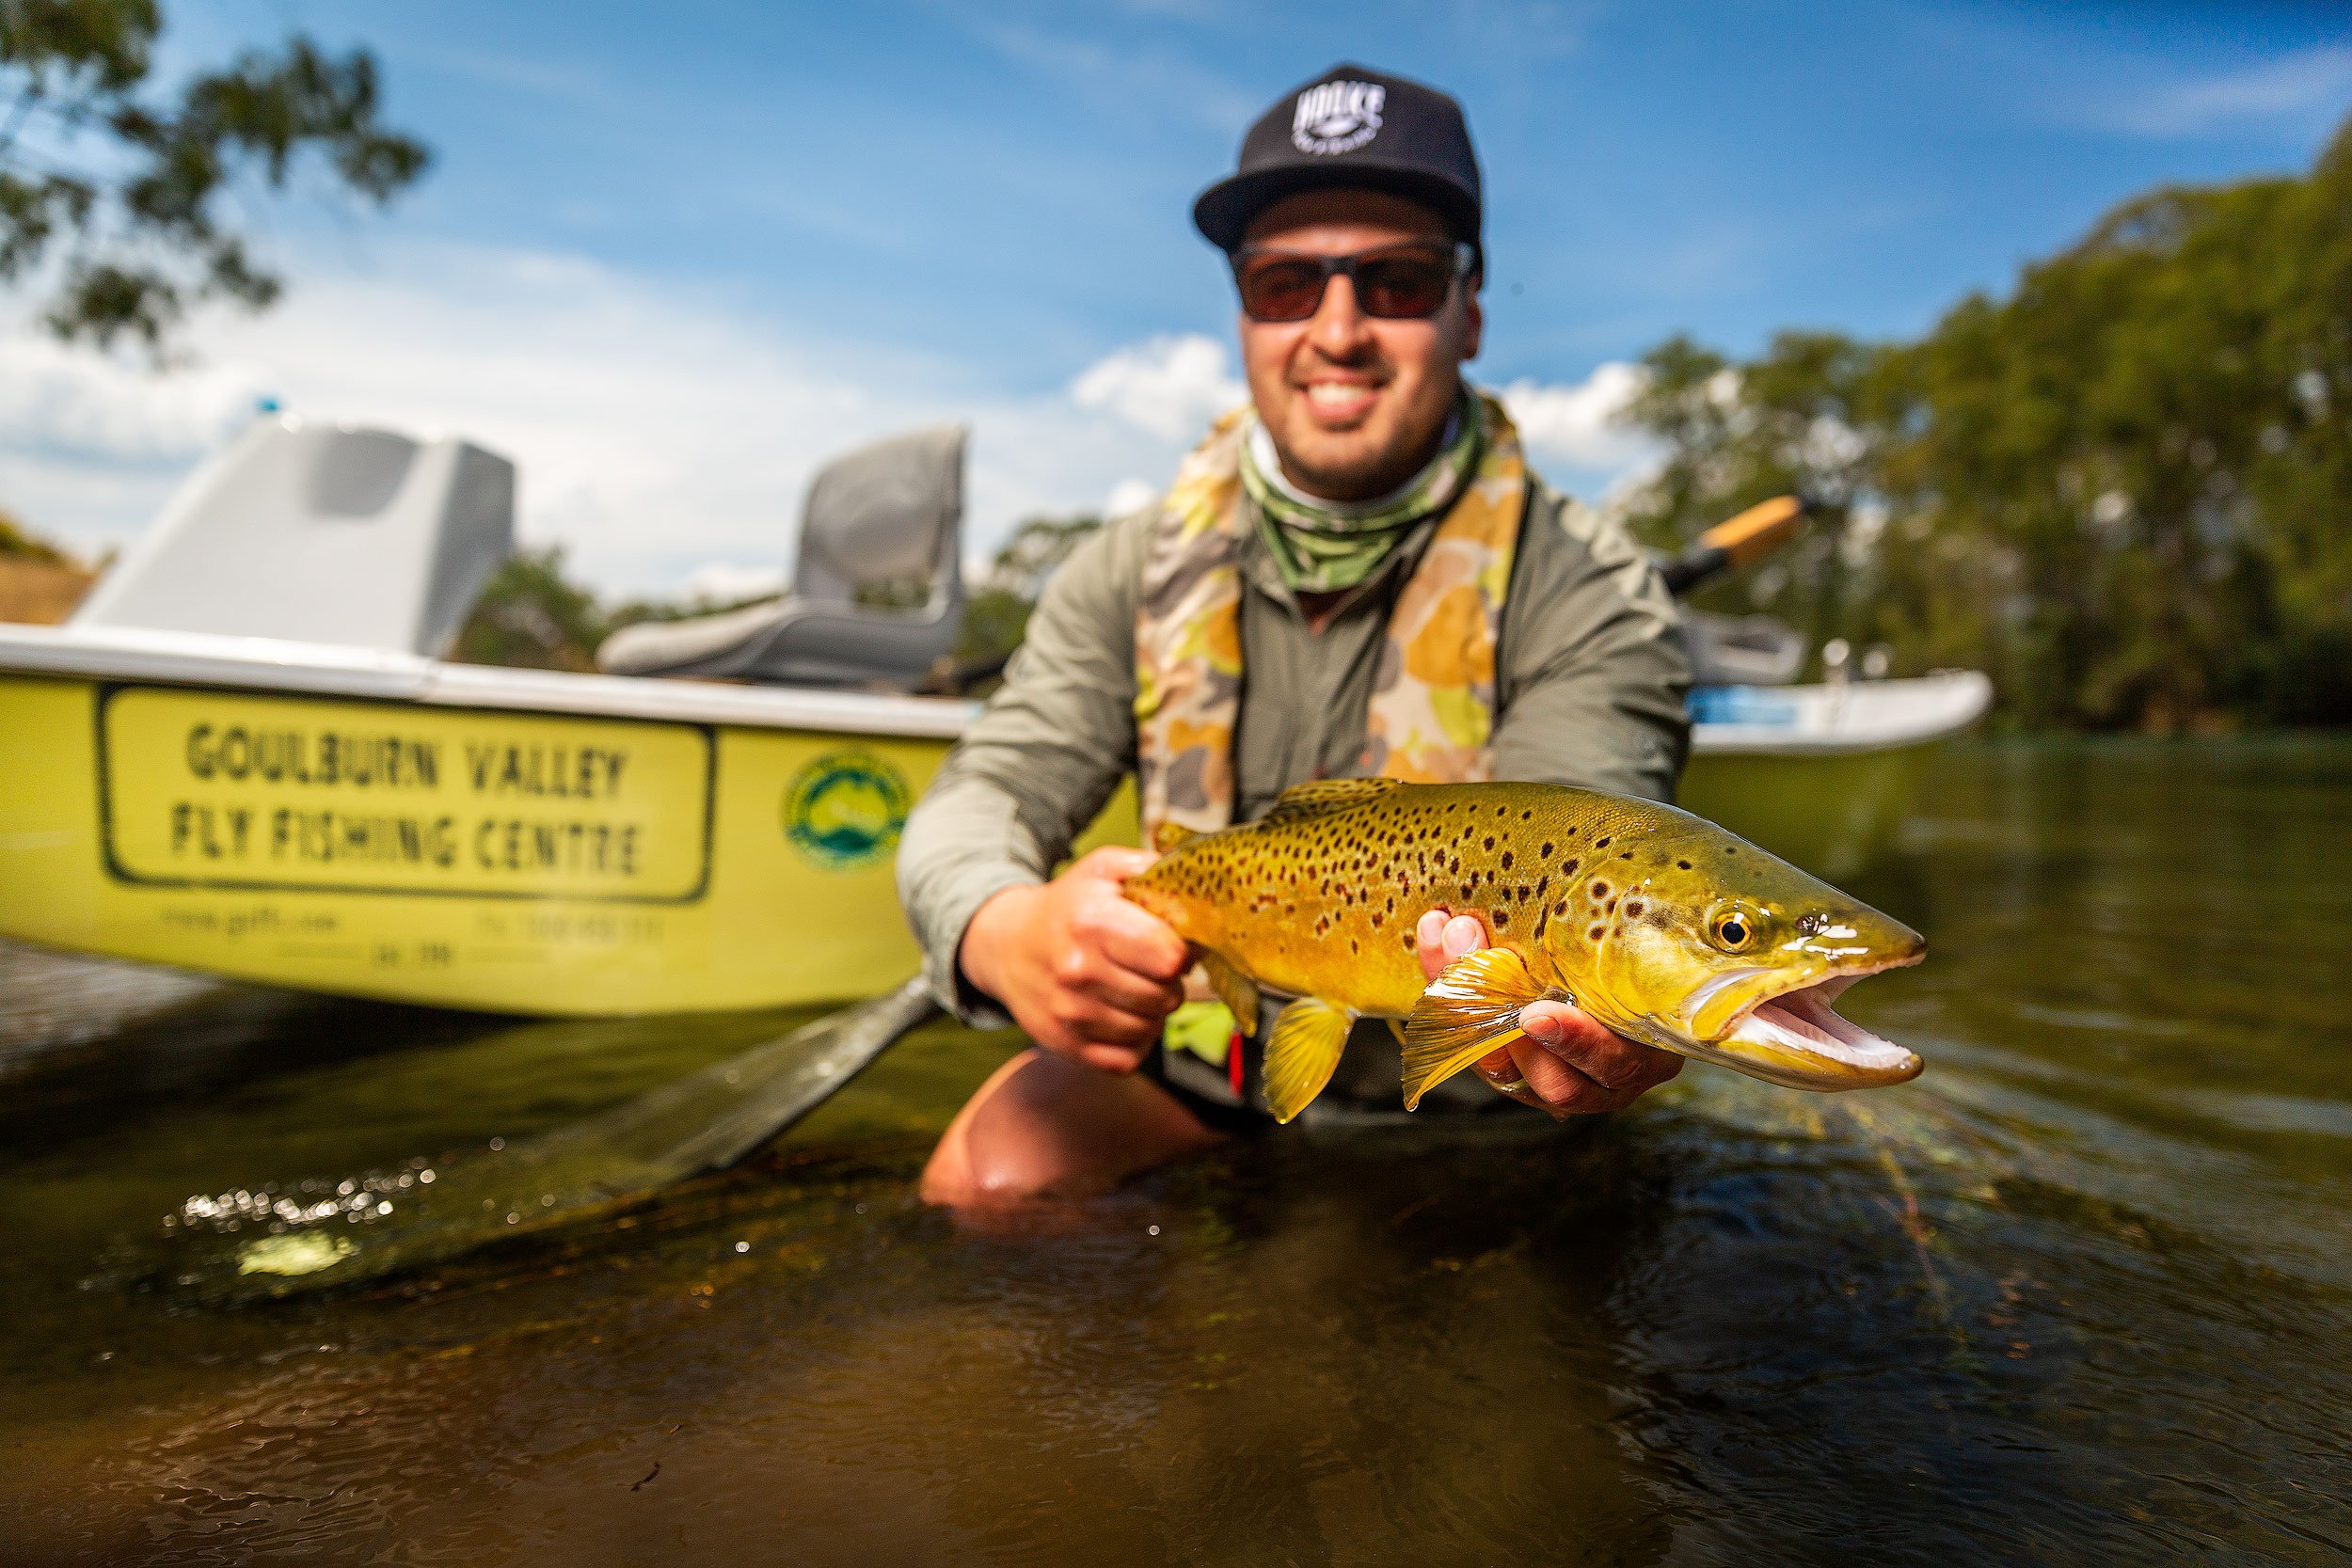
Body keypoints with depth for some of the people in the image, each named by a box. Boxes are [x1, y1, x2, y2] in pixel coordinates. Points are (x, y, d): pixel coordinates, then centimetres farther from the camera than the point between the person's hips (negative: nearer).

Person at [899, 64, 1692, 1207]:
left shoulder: (1584, 595, -15)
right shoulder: (1139, 569, -4)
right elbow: (984, 794, -12)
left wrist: (1567, 1016, -55)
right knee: (987, 1173, -16)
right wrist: (1003, 929, -38)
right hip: (1199, 1043, 3)